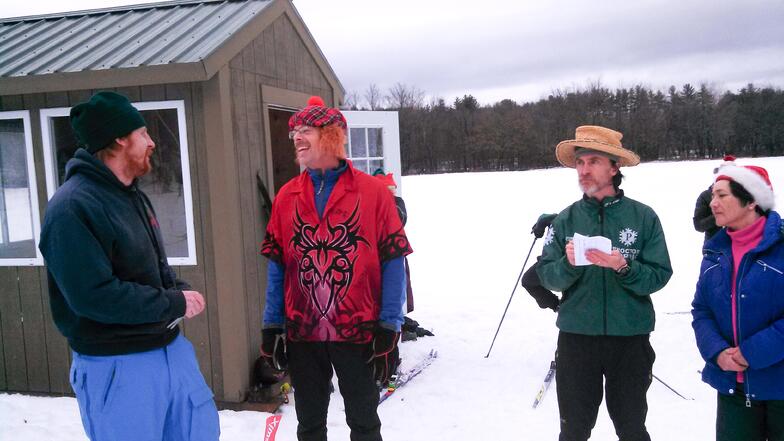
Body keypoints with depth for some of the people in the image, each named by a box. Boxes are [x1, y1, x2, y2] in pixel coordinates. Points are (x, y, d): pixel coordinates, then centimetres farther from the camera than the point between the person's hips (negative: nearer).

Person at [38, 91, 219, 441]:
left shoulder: (133, 196, 12)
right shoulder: (73, 208, -20)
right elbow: (93, 295, -27)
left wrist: (179, 291, -2)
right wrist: (175, 304, -19)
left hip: (170, 346, 9)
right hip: (117, 366, -9)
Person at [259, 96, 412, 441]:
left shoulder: (372, 191, -7)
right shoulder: (286, 196, 4)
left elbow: (392, 262, -8)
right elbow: (277, 266, 7)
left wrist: (389, 327, -11)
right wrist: (272, 325, 2)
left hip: (358, 331, -3)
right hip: (301, 333, 3)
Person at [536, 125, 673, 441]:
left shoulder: (643, 217, -4)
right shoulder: (566, 220, 0)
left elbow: (659, 276, -6)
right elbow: (547, 276, -2)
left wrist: (624, 268, -23)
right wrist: (568, 264, -22)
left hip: (630, 338, -1)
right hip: (576, 336, 1)